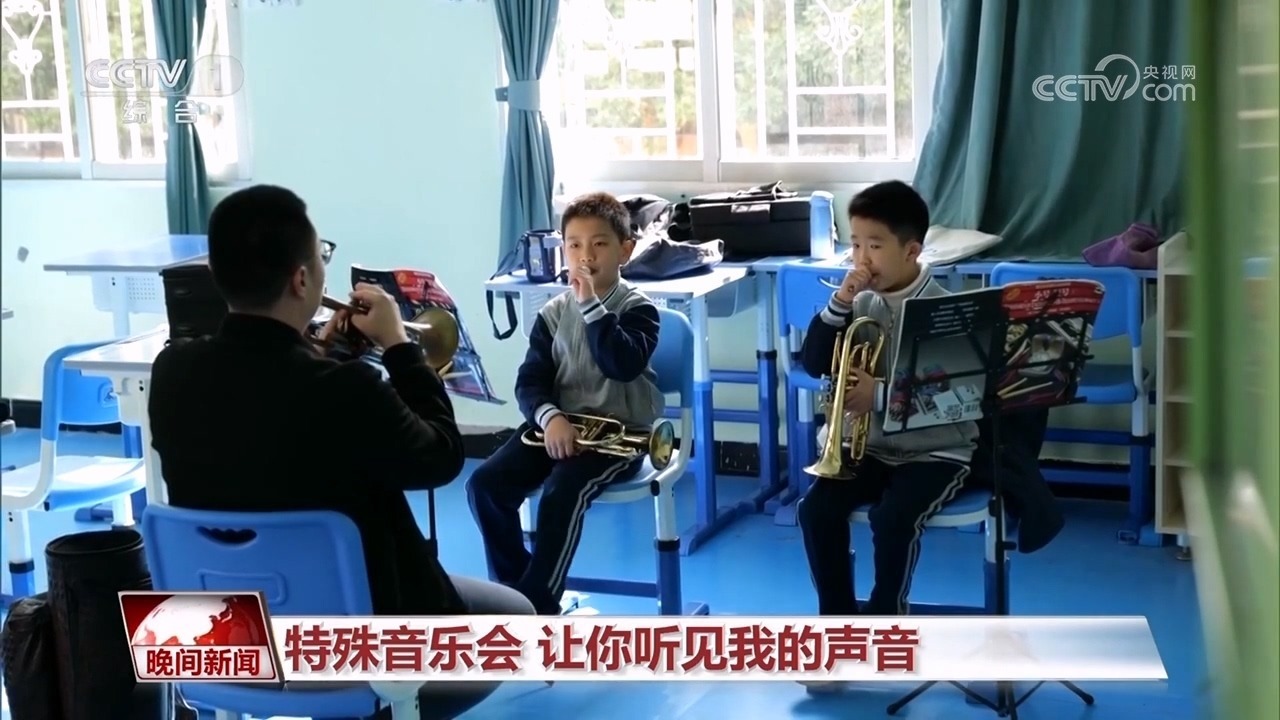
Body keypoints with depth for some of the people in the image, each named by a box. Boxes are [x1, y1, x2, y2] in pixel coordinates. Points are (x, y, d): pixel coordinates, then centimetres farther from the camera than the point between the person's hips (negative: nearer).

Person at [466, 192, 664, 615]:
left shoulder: (637, 309, -3)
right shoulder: (553, 314, 8)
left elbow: (624, 365, -21)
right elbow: (530, 381, 2)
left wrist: (591, 305, -21)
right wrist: (550, 418, -19)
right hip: (559, 426, 5)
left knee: (561, 493, -32)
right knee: (485, 483, -17)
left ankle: (536, 605, -22)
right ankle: (512, 589, -2)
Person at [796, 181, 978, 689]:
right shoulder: (861, 303, 4)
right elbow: (814, 363, -1)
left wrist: (879, 395, -27)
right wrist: (839, 303, -13)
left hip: (936, 450, -5)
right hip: (872, 446, 5)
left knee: (893, 517, -31)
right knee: (817, 507, -18)